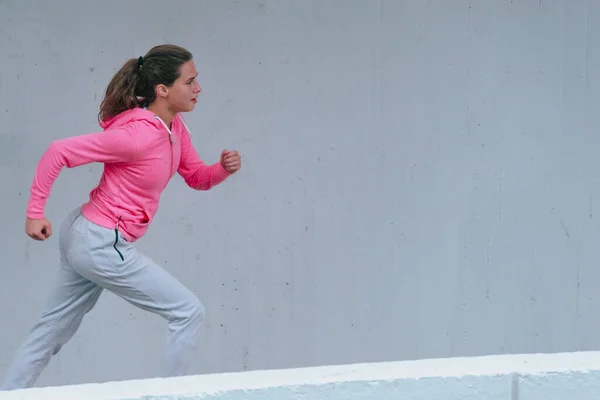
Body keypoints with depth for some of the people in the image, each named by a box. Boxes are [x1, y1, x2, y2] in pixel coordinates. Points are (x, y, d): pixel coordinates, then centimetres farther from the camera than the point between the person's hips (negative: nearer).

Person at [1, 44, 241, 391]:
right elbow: (59, 152, -21)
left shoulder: (174, 127, 2)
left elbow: (197, 178, 14)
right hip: (101, 245, -10)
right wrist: (36, 212, -18)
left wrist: (225, 168, -8)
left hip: (85, 236, 10)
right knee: (189, 312, -3)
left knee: (54, 330, 19)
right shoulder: (139, 135, -24)